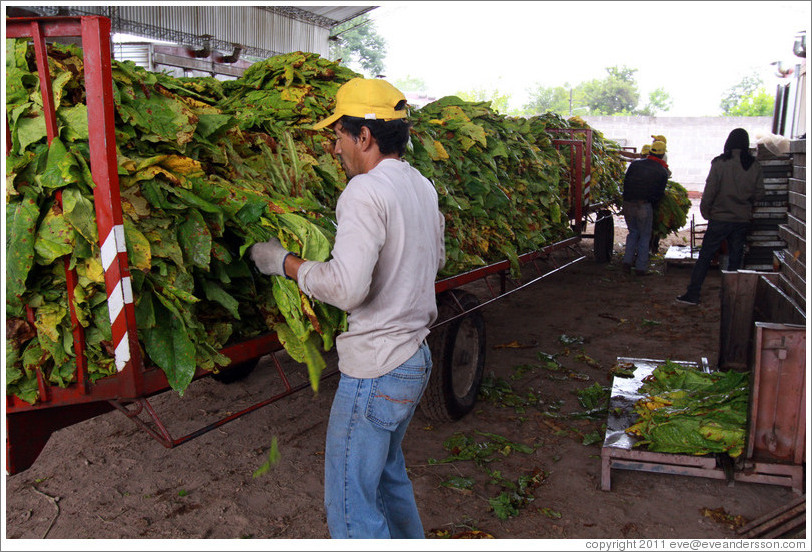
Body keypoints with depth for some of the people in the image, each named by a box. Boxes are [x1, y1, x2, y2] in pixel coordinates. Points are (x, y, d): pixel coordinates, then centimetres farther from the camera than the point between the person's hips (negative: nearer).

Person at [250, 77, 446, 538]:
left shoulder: (366, 191, -20)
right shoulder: (422, 185, 8)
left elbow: (347, 288, -29)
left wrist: (285, 262, -16)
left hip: (375, 371, -9)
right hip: (416, 359, 10)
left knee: (351, 504, 5)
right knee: (387, 470, 28)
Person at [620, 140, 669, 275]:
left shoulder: (635, 164, 6)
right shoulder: (663, 172, 1)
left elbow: (625, 182, 10)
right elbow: (659, 193, 4)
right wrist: (653, 207, 17)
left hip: (628, 205, 3)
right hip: (644, 207, -3)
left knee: (633, 233, 20)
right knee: (645, 236, 9)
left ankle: (627, 261, 13)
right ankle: (641, 267, 10)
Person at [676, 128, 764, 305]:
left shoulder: (720, 163, -9)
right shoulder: (754, 165, 1)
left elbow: (709, 191, -10)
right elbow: (759, 193, 5)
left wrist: (705, 212, 1)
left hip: (720, 218, -3)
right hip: (743, 220, 3)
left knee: (705, 257, 2)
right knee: (735, 258, 11)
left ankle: (692, 294, 1)